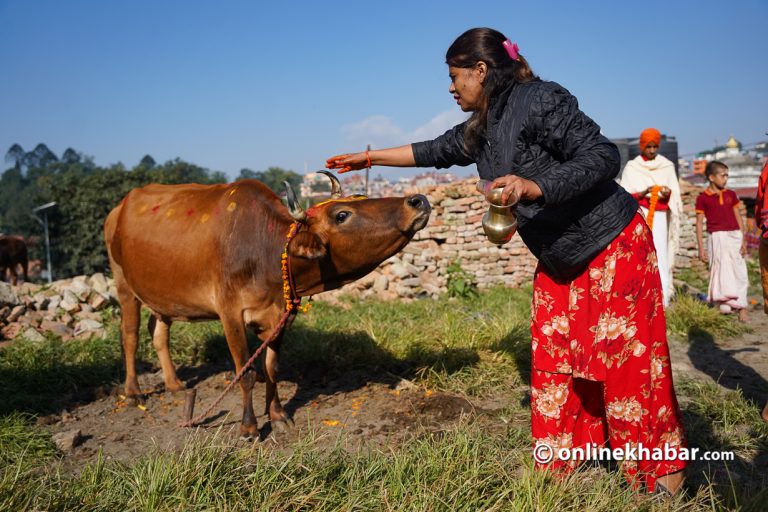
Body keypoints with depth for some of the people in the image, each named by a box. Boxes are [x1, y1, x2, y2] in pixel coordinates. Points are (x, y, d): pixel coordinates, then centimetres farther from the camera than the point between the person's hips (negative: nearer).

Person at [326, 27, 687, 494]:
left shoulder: (539, 101, -19)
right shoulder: (480, 129, 6)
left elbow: (604, 156, -24)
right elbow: (436, 151, 20)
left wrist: (534, 187, -35)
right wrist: (369, 157, 24)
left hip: (613, 245, -8)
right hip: (560, 260, 8)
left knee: (626, 358, -3)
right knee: (552, 357, 9)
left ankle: (665, 468, 14)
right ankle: (559, 462, 22)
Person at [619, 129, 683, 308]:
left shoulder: (667, 166, 10)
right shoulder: (632, 167, 7)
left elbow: (675, 195, 8)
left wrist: (668, 193, -15)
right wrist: (643, 193, -15)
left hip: (660, 217, 1)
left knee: (660, 255, -10)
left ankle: (662, 299, -12)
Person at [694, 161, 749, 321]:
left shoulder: (731, 195, 9)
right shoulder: (703, 198, -1)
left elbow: (739, 218, 12)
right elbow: (699, 223, 1)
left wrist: (743, 240, 5)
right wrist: (701, 248, -2)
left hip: (734, 236, 3)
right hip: (716, 238, -3)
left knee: (738, 272, 2)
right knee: (720, 272, -2)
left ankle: (741, 307, 8)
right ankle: (723, 306, 4)